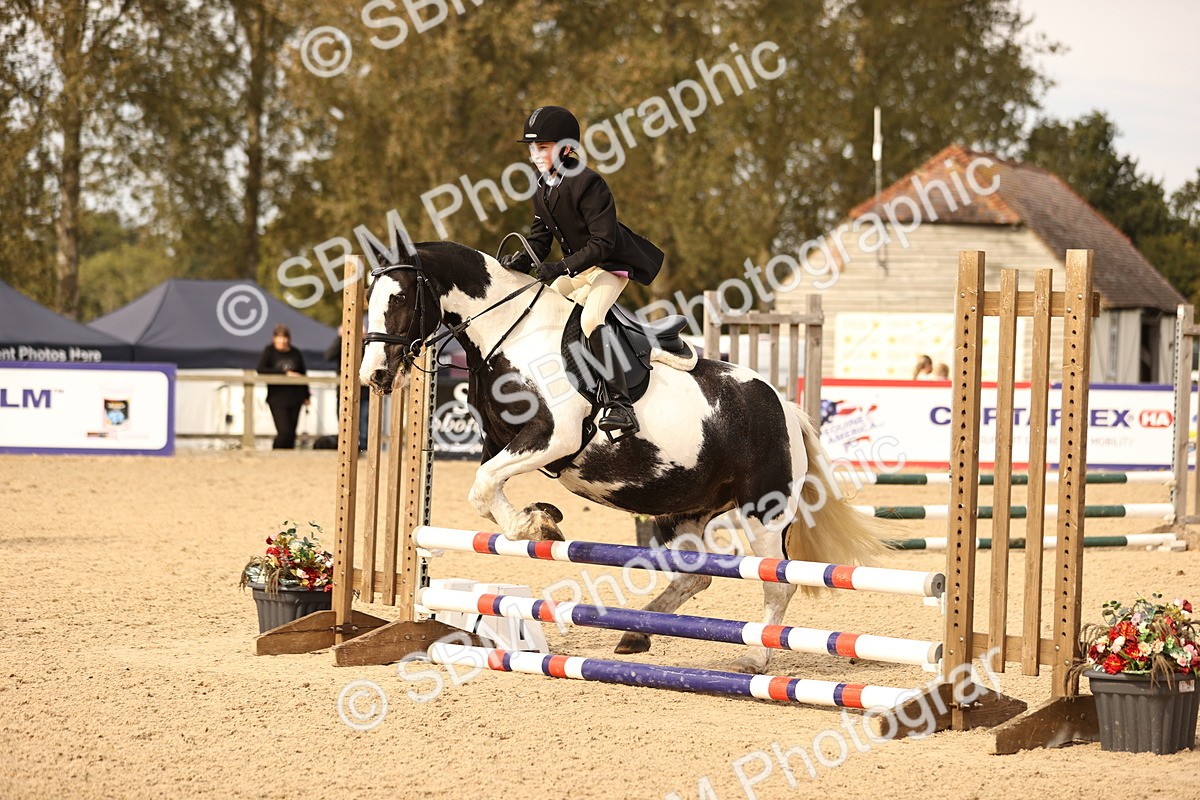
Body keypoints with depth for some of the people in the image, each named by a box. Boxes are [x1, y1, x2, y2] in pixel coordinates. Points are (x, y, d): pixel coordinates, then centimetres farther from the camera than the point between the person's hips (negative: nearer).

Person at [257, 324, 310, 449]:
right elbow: (261, 369, -14)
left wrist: (306, 396, 17)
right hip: (277, 398, -4)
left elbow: (303, 375, 17)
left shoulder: (296, 354, 8)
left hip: (295, 398, 4)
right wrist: (285, 373, -15)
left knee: (291, 433, 5)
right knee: (284, 432, -13)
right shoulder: (269, 351, 0)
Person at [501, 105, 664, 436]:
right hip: (576, 270, 10)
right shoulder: (542, 190, 6)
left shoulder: (587, 184, -22)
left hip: (610, 265, -10)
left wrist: (562, 268, -32)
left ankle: (619, 404, -38)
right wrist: (523, 258, -14)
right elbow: (540, 238, 8)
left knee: (590, 319, -31)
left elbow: (602, 243, -26)